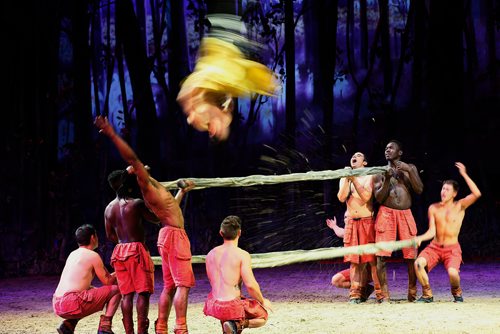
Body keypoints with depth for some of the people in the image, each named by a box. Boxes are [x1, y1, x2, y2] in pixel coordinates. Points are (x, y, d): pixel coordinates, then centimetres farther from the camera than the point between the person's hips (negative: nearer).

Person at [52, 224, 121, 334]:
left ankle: (68, 325, 17)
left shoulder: (73, 254, 21)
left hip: (57, 305, 8)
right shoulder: (93, 256, -3)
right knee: (116, 290, 2)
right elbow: (107, 281, 2)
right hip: (72, 303, -8)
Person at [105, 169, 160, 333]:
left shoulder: (109, 208, 8)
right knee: (143, 292, -2)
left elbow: (110, 235, 15)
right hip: (137, 250, -6)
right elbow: (157, 219, 1)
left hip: (120, 252, 6)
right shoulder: (136, 204, -10)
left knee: (126, 294, 8)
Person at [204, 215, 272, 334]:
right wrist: (262, 301, 1)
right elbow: (250, 285, -17)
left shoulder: (211, 254, 5)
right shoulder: (242, 255, -14)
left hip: (213, 305, 6)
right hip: (232, 307, -6)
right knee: (263, 316, 20)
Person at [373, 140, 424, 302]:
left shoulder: (410, 168, 14)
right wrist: (387, 179, -12)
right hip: (386, 214, -1)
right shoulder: (380, 172, 11)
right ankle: (384, 294, -6)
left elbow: (419, 190, 1)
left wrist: (409, 171, -7)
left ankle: (412, 293, 10)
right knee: (381, 255, -11)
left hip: (406, 214, 1)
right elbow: (379, 198, 0)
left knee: (411, 255, -2)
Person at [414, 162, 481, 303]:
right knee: (418, 263, -27)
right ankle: (427, 294, -6)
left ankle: (457, 293, 6)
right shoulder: (433, 208, 6)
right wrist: (420, 238, -19)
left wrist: (464, 175, -18)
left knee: (452, 272, -31)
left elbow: (476, 194, -18)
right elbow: (431, 232, 2)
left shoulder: (460, 206, -1)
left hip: (452, 249, -3)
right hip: (434, 247, 3)